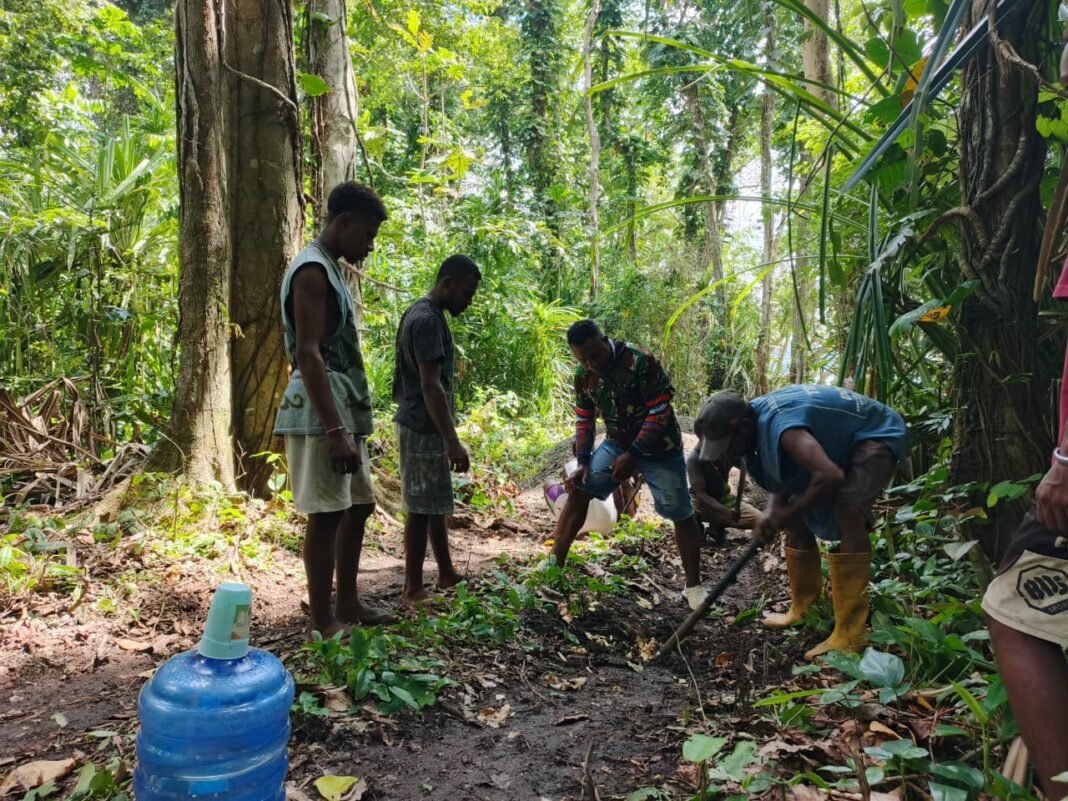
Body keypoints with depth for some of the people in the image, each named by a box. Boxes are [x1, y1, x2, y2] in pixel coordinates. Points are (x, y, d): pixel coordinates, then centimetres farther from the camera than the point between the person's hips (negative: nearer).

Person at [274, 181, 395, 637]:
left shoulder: (329, 270, 19)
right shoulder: (312, 271, -12)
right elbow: (308, 355, -21)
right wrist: (335, 430, -26)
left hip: (344, 409, 10)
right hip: (320, 412, -10)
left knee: (358, 505, 14)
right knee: (326, 513, -4)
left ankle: (348, 605, 25)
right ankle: (323, 623, 7)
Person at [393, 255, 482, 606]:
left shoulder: (421, 313, 13)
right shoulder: (429, 320, -19)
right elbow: (430, 385, -24)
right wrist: (453, 441, -24)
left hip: (421, 426, 10)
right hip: (424, 429, -10)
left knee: (436, 505, 17)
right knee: (422, 509, -1)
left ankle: (447, 574, 29)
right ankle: (413, 590, 10)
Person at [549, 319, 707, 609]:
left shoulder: (641, 361, -25)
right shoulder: (583, 374, -6)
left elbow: (659, 412, -23)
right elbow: (584, 419, 4)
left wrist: (633, 455, -24)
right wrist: (584, 462, -5)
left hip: (659, 448, -5)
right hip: (616, 444, 5)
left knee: (681, 515, -1)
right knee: (578, 491, -7)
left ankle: (694, 586, 16)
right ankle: (553, 564, 0)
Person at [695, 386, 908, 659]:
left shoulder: (780, 426, -38)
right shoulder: (758, 420, -8)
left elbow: (830, 476, -45)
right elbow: (785, 473, 3)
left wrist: (790, 512, -28)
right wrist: (772, 511, -16)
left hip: (877, 437, -10)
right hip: (841, 441, 10)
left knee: (847, 511, -30)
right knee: (797, 519, 7)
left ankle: (850, 636, -26)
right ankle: (802, 610, 21)